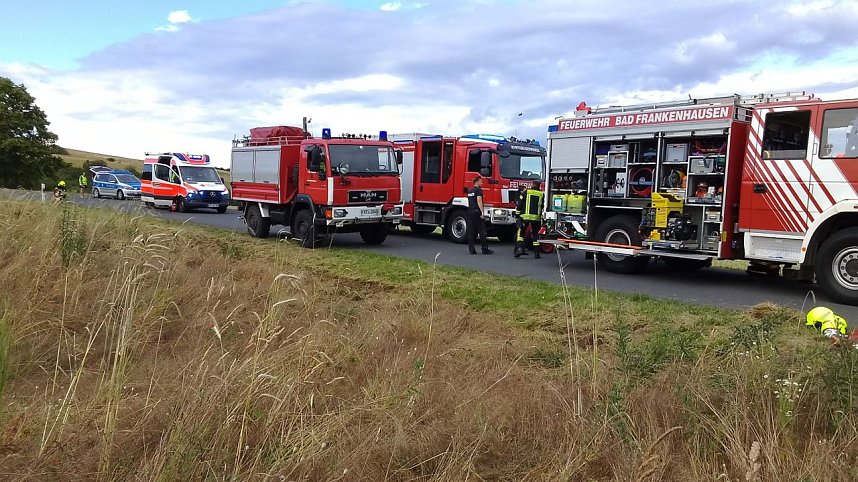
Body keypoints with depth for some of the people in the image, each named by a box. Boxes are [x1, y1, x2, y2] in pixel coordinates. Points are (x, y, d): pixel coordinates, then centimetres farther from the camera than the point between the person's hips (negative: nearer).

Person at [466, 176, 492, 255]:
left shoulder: (470, 191, 18)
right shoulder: (479, 190, -9)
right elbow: (479, 201, -19)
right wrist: (482, 212, -23)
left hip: (470, 212, 8)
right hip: (477, 212, -8)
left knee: (471, 232, 6)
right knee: (482, 231, -4)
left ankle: (471, 249, 5)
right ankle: (484, 249, -3)